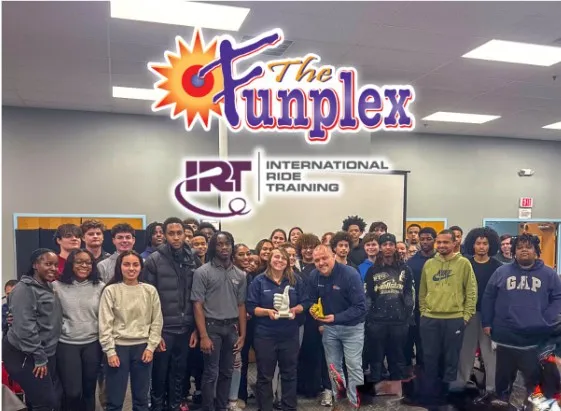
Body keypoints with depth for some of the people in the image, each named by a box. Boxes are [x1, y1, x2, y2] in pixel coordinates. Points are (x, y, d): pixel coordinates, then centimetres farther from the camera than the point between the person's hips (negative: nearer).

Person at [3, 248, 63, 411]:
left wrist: (45, 356, 16)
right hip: (26, 356, -9)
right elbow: (24, 327, -21)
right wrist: (39, 357, -19)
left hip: (46, 354, 9)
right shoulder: (25, 289, -15)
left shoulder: (49, 288, 12)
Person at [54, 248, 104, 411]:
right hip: (66, 344, -2)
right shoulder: (57, 286, -5)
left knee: (89, 389, 12)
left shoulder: (100, 287, 1)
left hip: (92, 344, 2)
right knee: (72, 392, -3)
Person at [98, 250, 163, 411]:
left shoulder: (150, 290, 2)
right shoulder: (110, 291, -4)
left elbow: (157, 321, 4)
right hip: (118, 346, -2)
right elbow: (105, 324, -5)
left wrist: (151, 347, -3)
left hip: (142, 347, 2)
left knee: (141, 398, 13)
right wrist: (110, 351, -9)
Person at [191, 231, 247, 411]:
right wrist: (203, 336, -14)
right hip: (212, 326, -4)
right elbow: (198, 305, -10)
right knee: (211, 373, 2)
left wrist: (242, 334, 5)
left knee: (227, 372, 14)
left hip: (232, 327, 4)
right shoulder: (203, 272, -7)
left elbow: (241, 306, 9)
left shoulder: (239, 274, 6)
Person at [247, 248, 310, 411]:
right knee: (265, 375, 9)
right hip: (265, 335, -2)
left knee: (289, 373, 14)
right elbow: (250, 307, -6)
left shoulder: (296, 280, 2)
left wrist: (295, 310, -15)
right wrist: (267, 311, -21)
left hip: (289, 335, 2)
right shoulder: (259, 281, -3)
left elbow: (305, 303, 5)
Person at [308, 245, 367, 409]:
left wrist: (336, 317, -32)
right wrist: (313, 310, -17)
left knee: (354, 367, 0)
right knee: (333, 366, 15)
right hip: (329, 327, 5)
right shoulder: (314, 276, -8)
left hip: (352, 327, -4)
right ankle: (338, 396, 36)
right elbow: (312, 300, 6)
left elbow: (360, 307, -25)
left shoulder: (350, 274, -25)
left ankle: (355, 402, 16)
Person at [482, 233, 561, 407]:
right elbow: (488, 297, 7)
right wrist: (486, 322, 3)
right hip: (506, 336, 1)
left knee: (535, 375, 9)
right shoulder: (502, 272, 5)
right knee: (504, 373, 15)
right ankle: (502, 399, 33)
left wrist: (546, 321, -9)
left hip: (536, 338, -1)